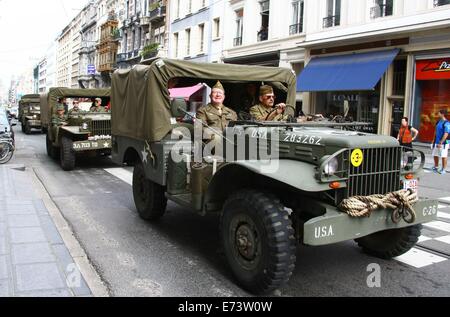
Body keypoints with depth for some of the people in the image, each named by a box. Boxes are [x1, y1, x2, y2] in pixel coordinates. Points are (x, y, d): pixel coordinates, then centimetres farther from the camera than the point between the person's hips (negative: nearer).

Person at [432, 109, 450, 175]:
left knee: (443, 156, 1)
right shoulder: (439, 122, 10)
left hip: (443, 143, -8)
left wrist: (441, 143, -21)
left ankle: (443, 169, 10)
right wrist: (434, 140, 17)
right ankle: (436, 167, 29)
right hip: (437, 142, 8)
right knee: (435, 155, 14)